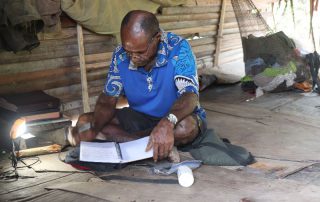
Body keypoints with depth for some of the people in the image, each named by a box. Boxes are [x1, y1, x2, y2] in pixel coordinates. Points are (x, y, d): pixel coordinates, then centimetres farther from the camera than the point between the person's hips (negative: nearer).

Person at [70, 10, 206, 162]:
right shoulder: (120, 55, -9)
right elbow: (108, 100, -6)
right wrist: (93, 129, -27)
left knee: (188, 127, -39)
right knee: (85, 121, -12)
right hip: (139, 117, 5)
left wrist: (167, 123, -52)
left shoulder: (178, 49, -21)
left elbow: (190, 95, -31)